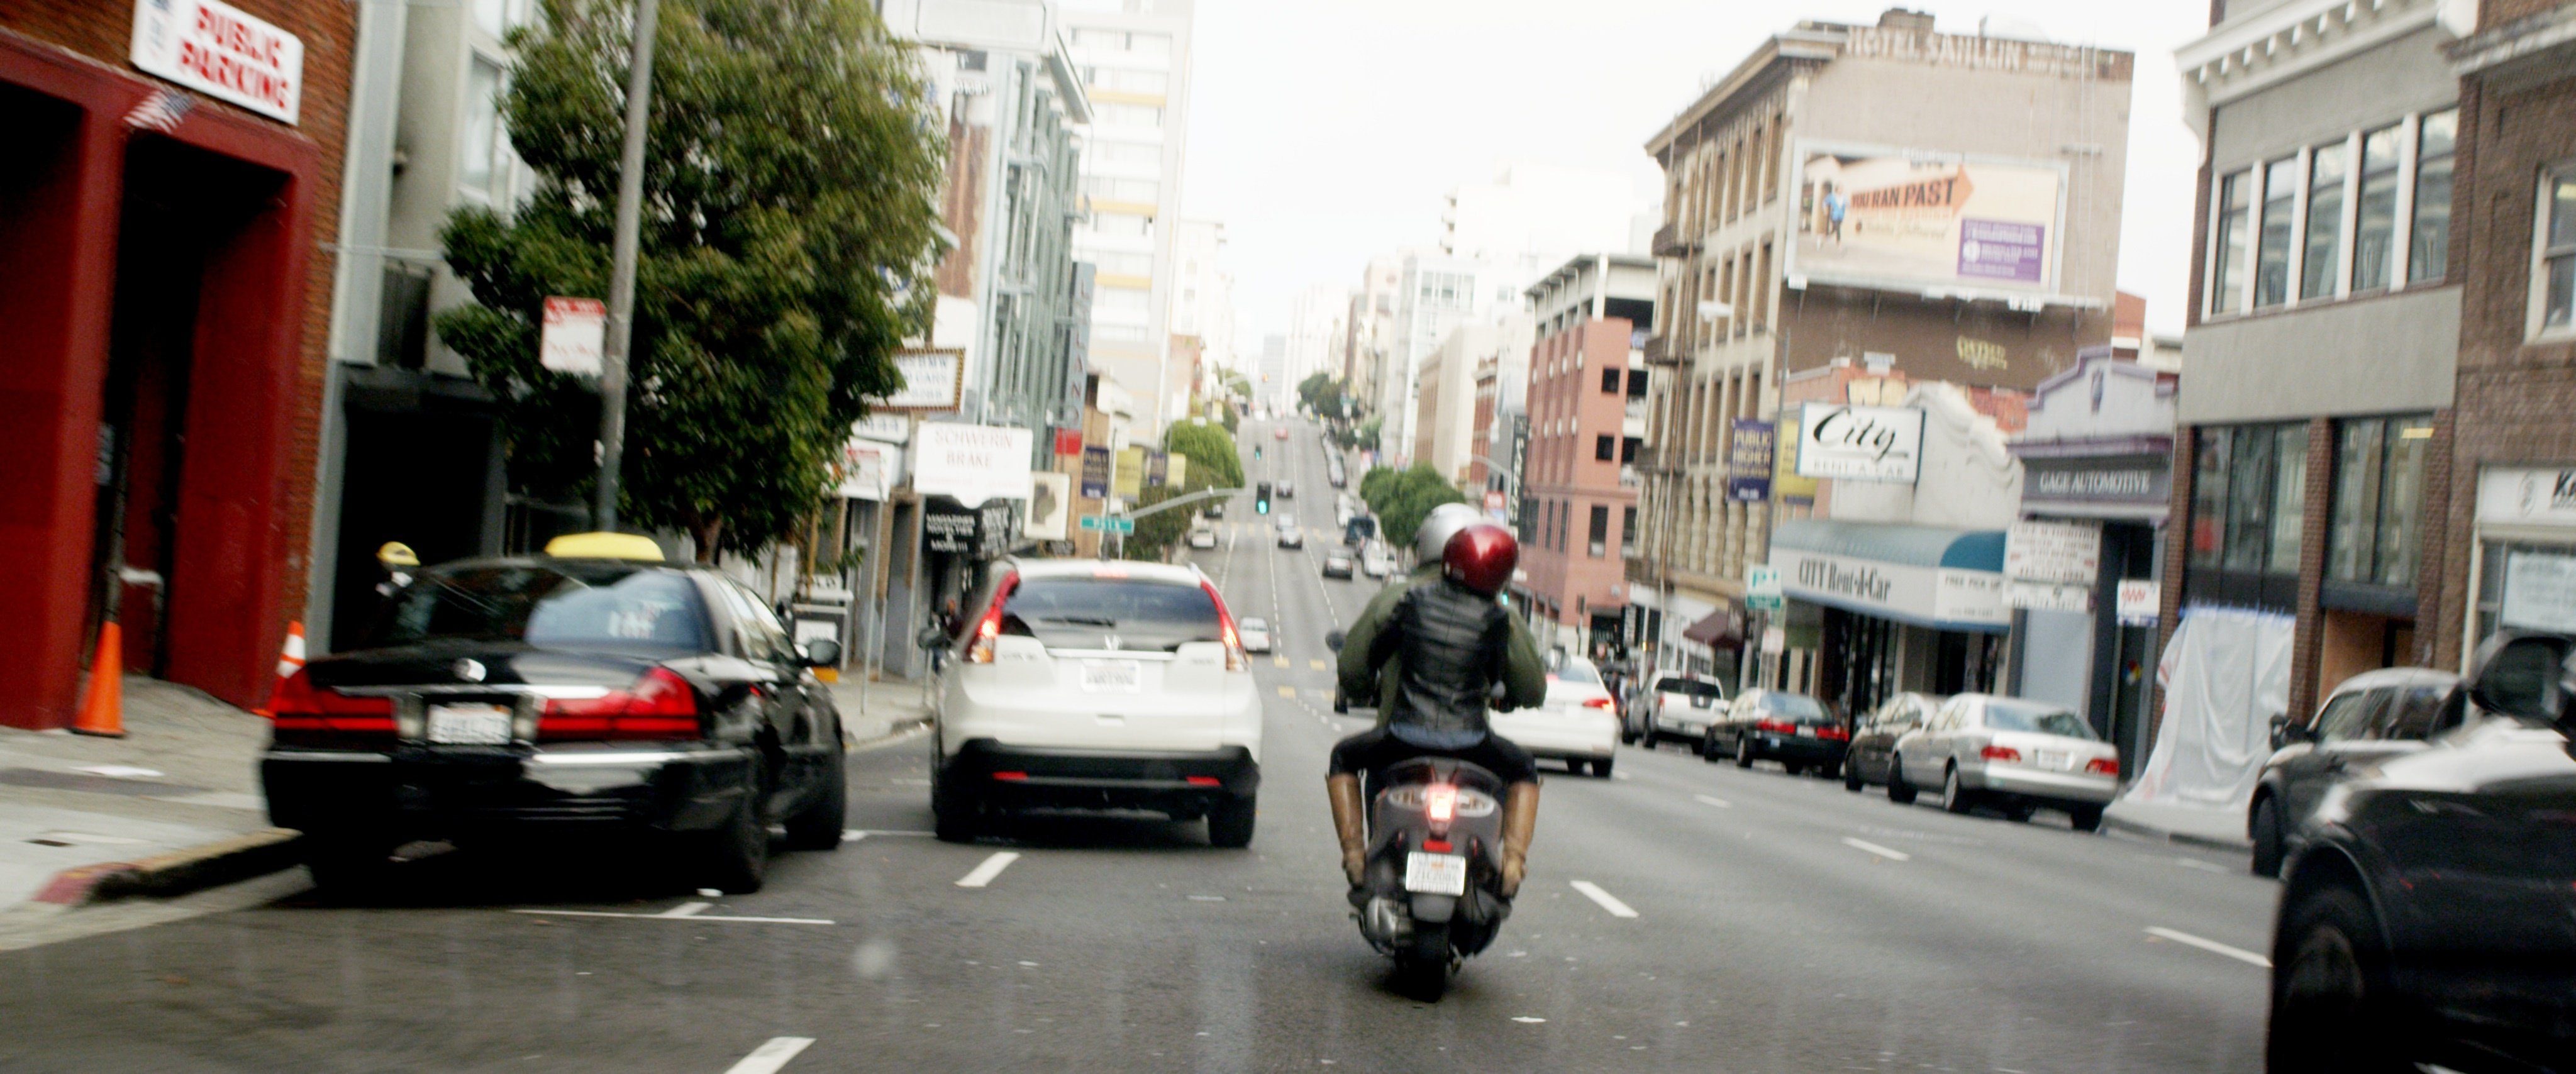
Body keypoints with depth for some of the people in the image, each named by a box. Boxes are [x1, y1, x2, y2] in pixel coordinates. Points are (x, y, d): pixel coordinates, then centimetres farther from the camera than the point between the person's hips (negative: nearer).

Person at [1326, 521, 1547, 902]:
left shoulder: (1415, 601, -2)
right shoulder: (1495, 619, -6)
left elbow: (1370, 657, 6)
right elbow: (1497, 676, 5)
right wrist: (1505, 695, 28)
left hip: (1405, 737, 0)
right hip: (1468, 740, 0)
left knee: (1344, 757, 29)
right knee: (1523, 769, 30)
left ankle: (1354, 852, 13)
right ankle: (1513, 858, 11)